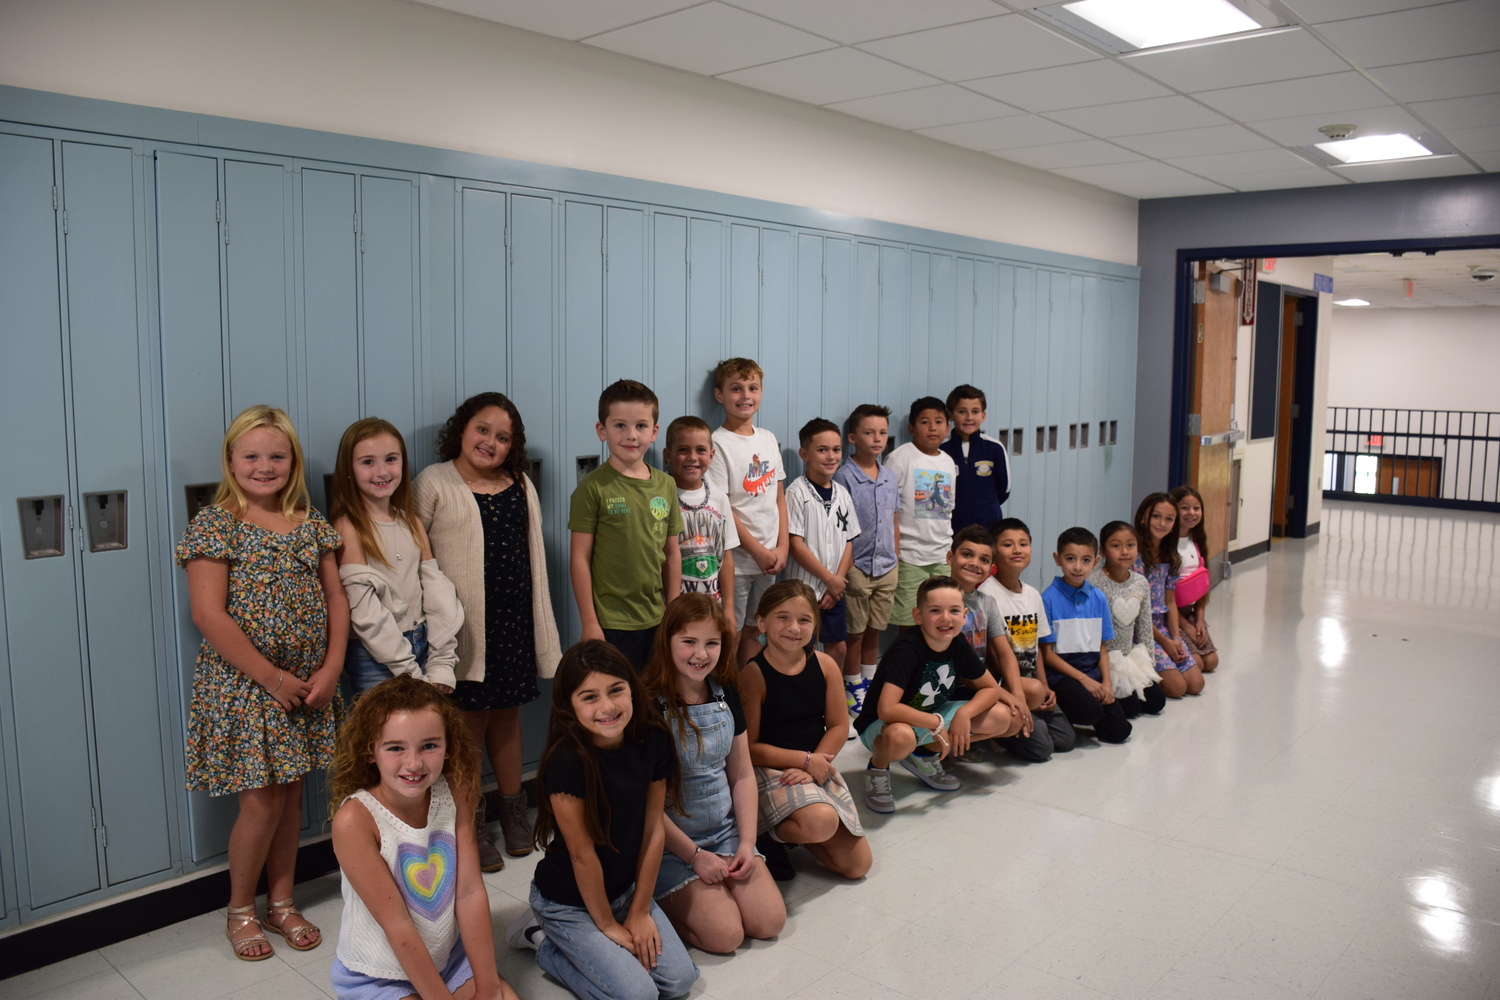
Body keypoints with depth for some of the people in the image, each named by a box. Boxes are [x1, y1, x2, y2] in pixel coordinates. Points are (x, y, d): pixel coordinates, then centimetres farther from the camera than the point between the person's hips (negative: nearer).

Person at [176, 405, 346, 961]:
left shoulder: (310, 521, 5)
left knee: (290, 794, 14)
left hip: (308, 684, 5)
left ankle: (281, 903, 30)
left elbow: (335, 597, 6)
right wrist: (273, 677, -16)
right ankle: (240, 911, 24)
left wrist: (331, 668, -5)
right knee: (261, 800, 1)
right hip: (243, 685, -5)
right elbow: (209, 614, -16)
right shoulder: (215, 523, -10)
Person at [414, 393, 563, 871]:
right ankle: (470, 826, 19)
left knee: (507, 716, 16)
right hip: (463, 625, -4)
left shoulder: (522, 487, 9)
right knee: (469, 723, 4)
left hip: (513, 619, 5)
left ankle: (513, 810, 33)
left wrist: (539, 626, 14)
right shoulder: (434, 484, -6)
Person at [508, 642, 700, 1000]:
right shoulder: (567, 762, -29)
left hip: (626, 889, 6)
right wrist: (608, 926, -10)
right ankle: (544, 940, 9)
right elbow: (582, 854, -21)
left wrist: (639, 913, -4)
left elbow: (653, 830, -7)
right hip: (569, 901, -6)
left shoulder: (653, 740, -14)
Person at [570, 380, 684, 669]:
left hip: (657, 621, 4)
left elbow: (672, 553, 10)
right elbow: (580, 559, -8)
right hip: (610, 624, -4)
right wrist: (589, 622, -8)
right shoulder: (593, 488, -8)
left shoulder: (666, 485, 5)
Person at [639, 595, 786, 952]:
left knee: (769, 922, -7)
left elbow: (742, 775, 8)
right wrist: (694, 855, -13)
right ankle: (655, 902, 9)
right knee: (725, 934, -17)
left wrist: (747, 843, -3)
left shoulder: (726, 693, 2)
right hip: (670, 841, -6)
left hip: (725, 831, 6)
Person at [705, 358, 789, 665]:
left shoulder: (768, 439, 9)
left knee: (752, 631, 16)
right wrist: (758, 551, -12)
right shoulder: (718, 443, -10)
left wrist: (782, 547, 1)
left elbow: (779, 497, 11)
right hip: (735, 559, -6)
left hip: (769, 559, 6)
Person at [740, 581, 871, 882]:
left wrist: (813, 766, -15)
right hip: (770, 769, -5)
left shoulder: (825, 665, -3)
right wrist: (805, 760, -17)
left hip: (817, 765, 6)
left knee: (857, 865, 2)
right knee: (822, 821, -34)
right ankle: (768, 837, -2)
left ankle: (794, 831, 25)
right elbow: (749, 747, -15)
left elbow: (839, 726, 0)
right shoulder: (753, 674, -16)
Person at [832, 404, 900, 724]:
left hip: (886, 568, 5)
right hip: (857, 567, -5)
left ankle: (869, 688, 27)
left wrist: (895, 561, 11)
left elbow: (895, 522, 14)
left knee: (874, 633, 14)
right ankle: (853, 695, 16)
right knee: (855, 634, 4)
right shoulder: (844, 477, -10)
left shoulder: (890, 477, 8)